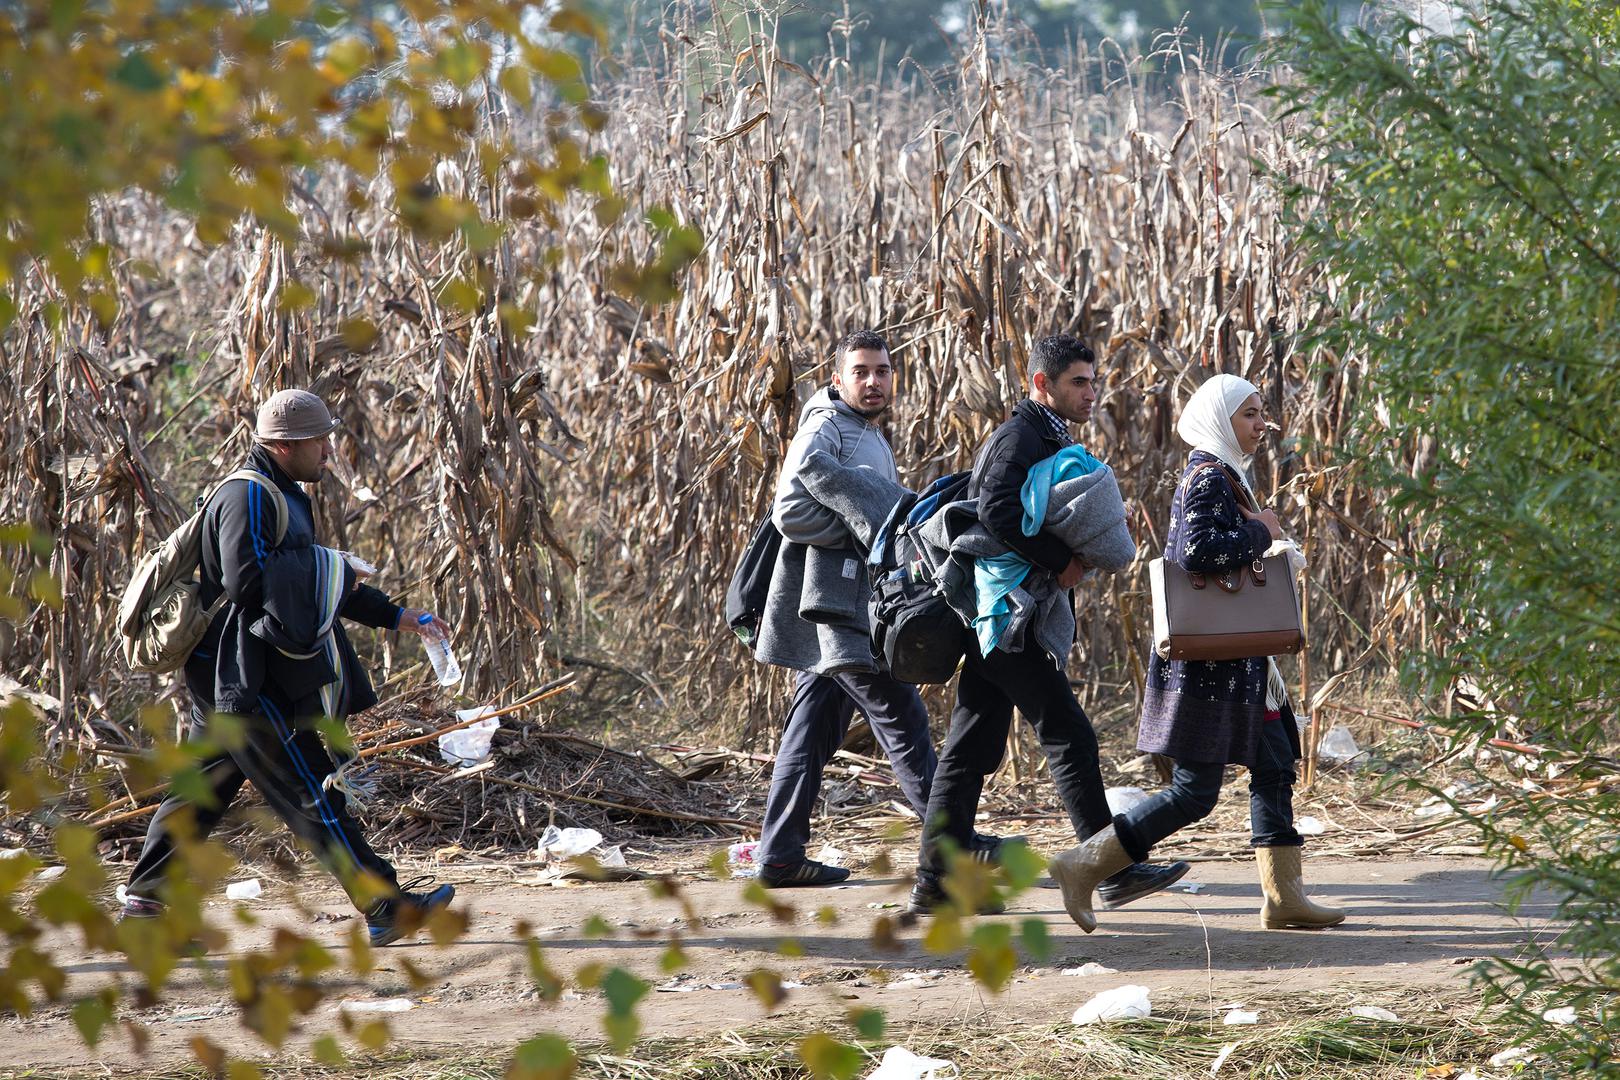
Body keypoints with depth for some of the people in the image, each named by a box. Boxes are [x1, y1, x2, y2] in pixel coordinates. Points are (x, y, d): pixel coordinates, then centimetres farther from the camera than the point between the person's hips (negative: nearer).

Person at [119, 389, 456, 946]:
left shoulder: (284, 497, 20)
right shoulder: (247, 497, -14)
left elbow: (311, 581, 26)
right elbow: (248, 580, -25)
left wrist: (395, 616, 21)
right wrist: (332, 571, -15)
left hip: (227, 680, 11)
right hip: (243, 675, -11)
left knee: (202, 788, 13)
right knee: (311, 791, -10)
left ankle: (144, 904, 18)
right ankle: (384, 909, -11)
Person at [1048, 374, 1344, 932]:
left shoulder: (1225, 475, 17)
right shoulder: (1208, 478, -15)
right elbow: (1195, 551, -29)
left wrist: (1271, 551, 6)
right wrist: (1258, 533, -16)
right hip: (1207, 661, -11)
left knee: (1275, 765, 9)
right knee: (1195, 789, -8)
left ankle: (1282, 896, 11)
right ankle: (1084, 865, -4)